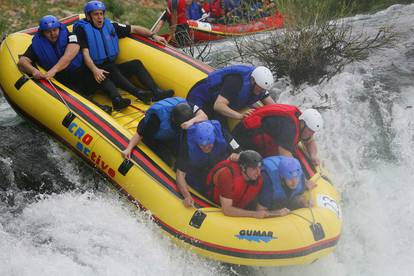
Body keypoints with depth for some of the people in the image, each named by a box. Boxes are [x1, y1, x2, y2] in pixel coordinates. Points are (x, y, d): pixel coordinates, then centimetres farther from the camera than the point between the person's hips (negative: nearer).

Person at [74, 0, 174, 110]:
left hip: (111, 68, 6)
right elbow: (85, 54, -17)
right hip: (93, 71, -6)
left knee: (136, 64, -13)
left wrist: (153, 36, 6)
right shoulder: (83, 30, -6)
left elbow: (134, 29, 17)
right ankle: (138, 93, -50)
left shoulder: (110, 26, 12)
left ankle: (156, 92, -30)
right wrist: (95, 70, -33)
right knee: (111, 69, -34)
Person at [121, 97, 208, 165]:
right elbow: (140, 133, -31)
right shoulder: (158, 117, -43)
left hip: (171, 135, 5)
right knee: (166, 162, -17)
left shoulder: (185, 106, -32)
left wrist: (192, 121, -59)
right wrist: (129, 148, -39)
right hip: (154, 140, -5)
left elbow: (204, 117, -39)